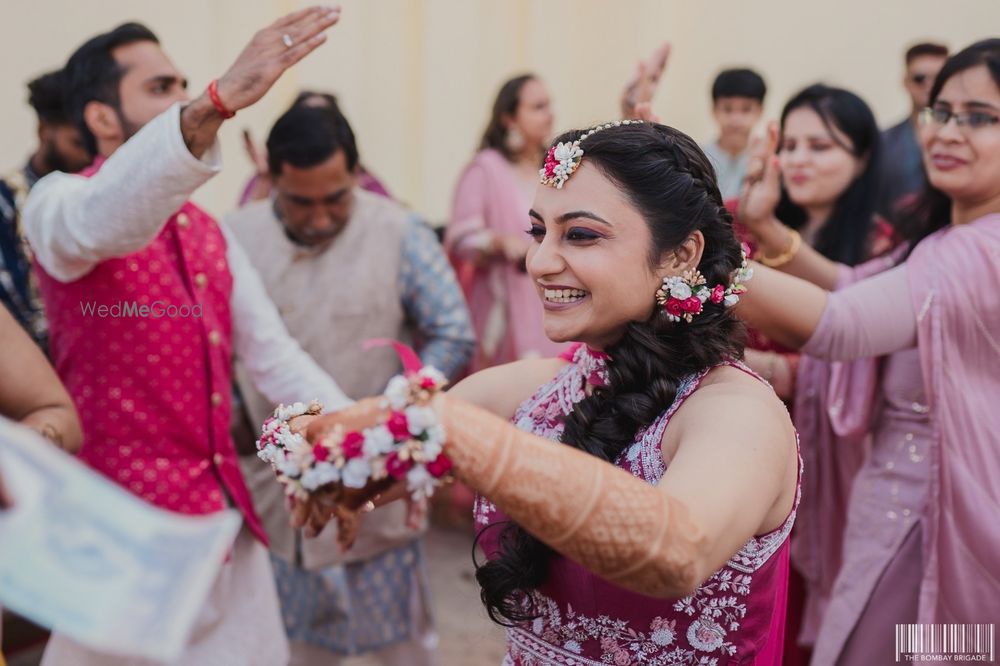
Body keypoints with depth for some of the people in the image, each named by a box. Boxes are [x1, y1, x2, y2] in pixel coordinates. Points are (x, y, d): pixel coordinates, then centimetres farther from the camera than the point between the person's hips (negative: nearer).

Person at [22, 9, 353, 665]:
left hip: (225, 507, 7)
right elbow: (101, 222, -33)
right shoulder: (59, 202, -7)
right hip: (129, 512, -6)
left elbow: (277, 358, 8)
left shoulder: (209, 233, 13)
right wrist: (217, 102, -47)